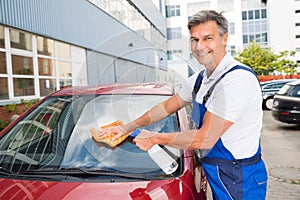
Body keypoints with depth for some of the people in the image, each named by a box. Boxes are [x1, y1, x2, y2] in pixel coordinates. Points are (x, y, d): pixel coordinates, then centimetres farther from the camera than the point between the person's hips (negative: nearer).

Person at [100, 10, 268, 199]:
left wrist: (155, 138, -14)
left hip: (239, 182, -7)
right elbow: (166, 107, 13)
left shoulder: (238, 79, -25)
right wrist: (128, 127, 7)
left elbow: (204, 139, -26)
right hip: (215, 172, 7)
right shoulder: (199, 79, 4)